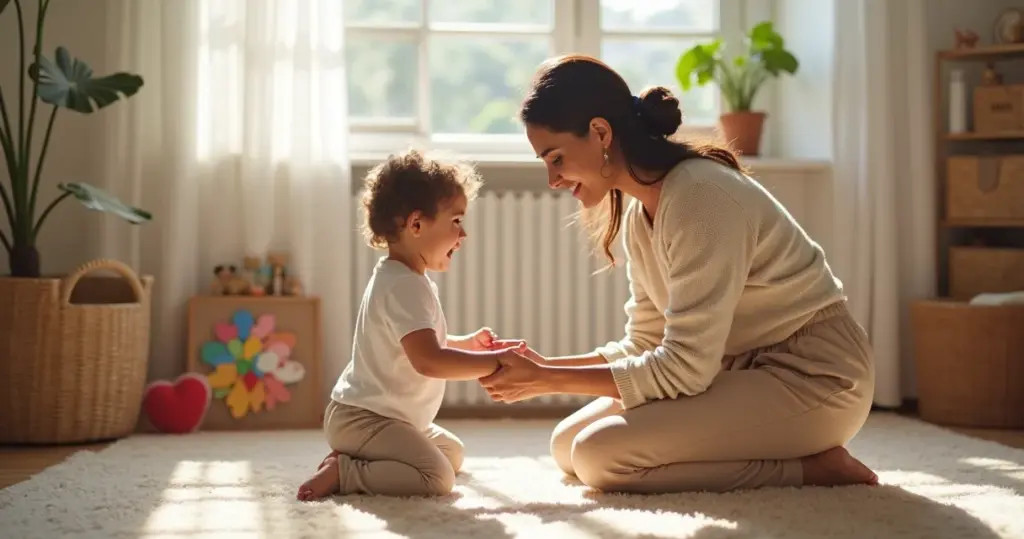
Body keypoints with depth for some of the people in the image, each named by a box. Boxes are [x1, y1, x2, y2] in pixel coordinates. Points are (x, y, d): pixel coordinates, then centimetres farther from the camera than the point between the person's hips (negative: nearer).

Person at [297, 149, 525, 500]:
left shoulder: (404, 279, 12)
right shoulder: (404, 286, -23)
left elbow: (419, 344, 26)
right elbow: (428, 360, -34)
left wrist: (467, 344, 13)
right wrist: (495, 360, -27)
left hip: (385, 415, 11)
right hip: (363, 419, -11)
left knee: (453, 453, 24)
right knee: (437, 477, -24)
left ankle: (352, 459, 14)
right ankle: (342, 472, -14)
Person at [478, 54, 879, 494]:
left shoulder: (698, 196, -23)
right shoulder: (639, 212, 6)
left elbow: (685, 367, -25)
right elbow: (645, 346, 11)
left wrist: (546, 381, -19)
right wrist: (546, 368, -4)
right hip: (744, 370, 10)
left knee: (599, 456, -21)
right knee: (567, 445, 6)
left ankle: (807, 467, -9)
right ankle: (791, 453, 8)